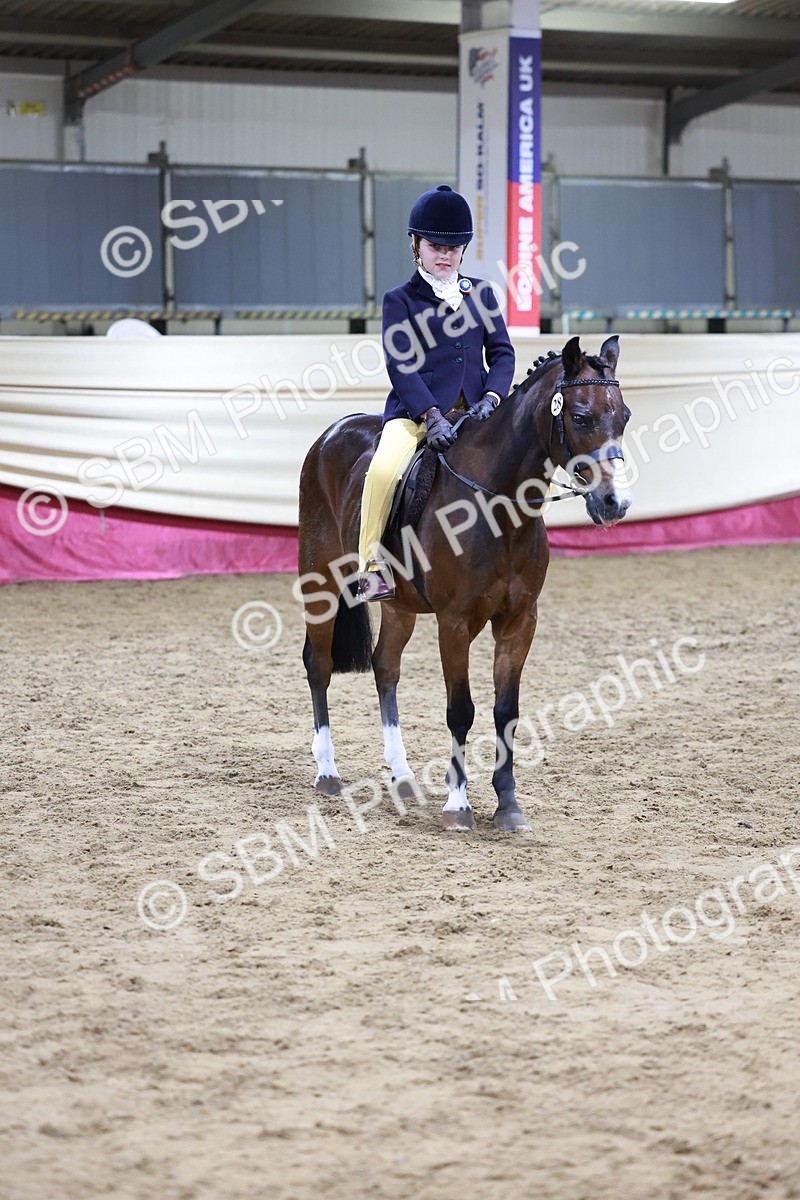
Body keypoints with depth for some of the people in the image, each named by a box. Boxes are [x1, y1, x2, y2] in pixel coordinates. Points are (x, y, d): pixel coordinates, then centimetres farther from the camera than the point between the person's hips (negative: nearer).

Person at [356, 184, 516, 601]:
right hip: (418, 410, -4)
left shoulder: (481, 293, 16)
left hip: (476, 411, 4)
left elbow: (501, 352, 10)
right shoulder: (400, 301, 4)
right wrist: (433, 417, -21)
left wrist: (491, 398, -10)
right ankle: (372, 566, -19)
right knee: (385, 468, -32)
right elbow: (401, 367, -7)